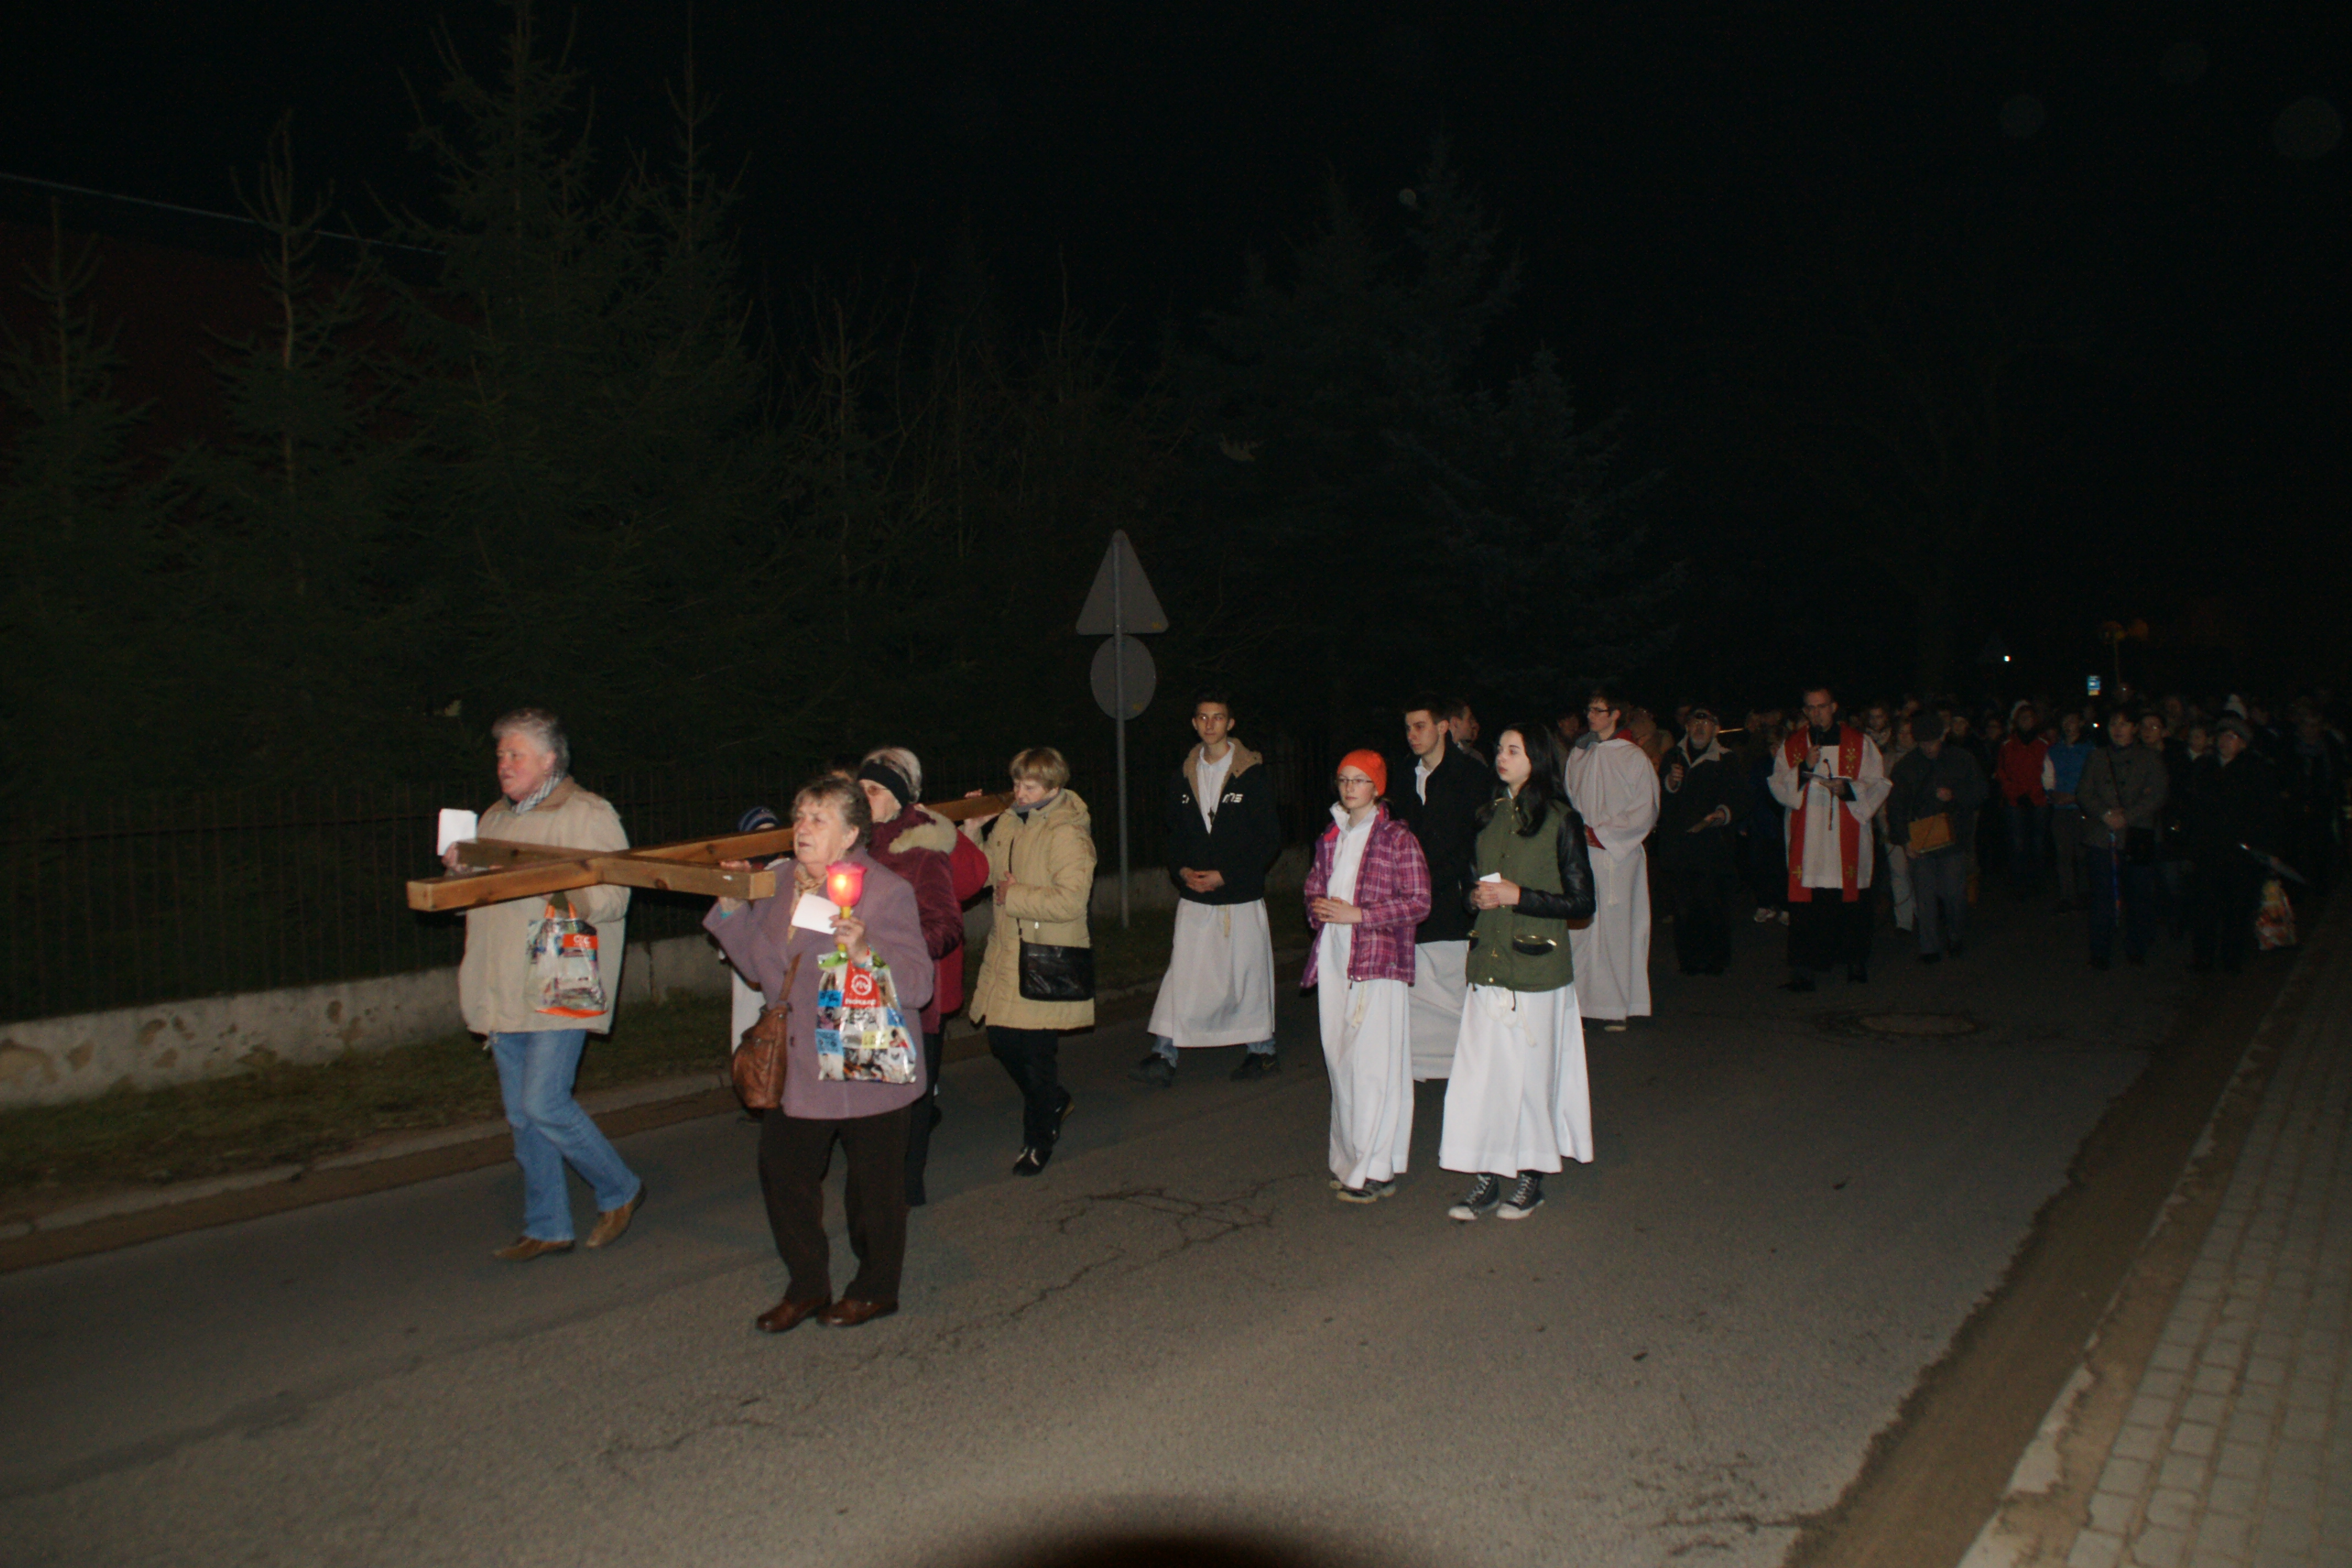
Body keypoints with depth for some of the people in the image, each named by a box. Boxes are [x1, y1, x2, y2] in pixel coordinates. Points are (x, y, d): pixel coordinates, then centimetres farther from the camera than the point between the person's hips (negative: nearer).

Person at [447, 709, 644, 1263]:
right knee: (523, 1116, 10)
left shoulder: (589, 816, -5)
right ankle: (547, 1228, 20)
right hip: (504, 995, 8)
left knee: (544, 1105, -13)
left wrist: (555, 889, -29)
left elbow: (613, 898, -13)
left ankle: (620, 1191, 9)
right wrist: (461, 870, 4)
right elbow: (478, 899, 26)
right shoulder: (495, 819, 18)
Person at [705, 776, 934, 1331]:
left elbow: (917, 985, -20)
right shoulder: (783, 886, 7)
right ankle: (807, 1288, 28)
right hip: (797, 1067, 7)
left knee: (874, 1184, 8)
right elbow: (760, 964, 17)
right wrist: (732, 908, 6)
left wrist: (865, 952, -35)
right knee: (781, 1170, 10)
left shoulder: (887, 891, -15)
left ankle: (877, 1290, 28)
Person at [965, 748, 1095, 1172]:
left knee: (1036, 1050, 1)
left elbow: (1071, 900, -26)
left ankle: (1039, 1139, 20)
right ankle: (1054, 1103, 38)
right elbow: (982, 874, 19)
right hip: (1006, 955, 8)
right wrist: (971, 832, 3)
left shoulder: (1067, 834, -16)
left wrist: (1014, 896, -18)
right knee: (1001, 1041, 13)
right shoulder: (1006, 823, 9)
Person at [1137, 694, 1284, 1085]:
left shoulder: (1254, 775, -5)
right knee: (1183, 974, -2)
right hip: (1194, 896, 3)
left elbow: (1269, 838, -7)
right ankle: (1164, 1056, -1)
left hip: (1241, 895, -3)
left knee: (1249, 972, 6)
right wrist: (1182, 870, -5)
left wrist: (1224, 875, -13)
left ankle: (1262, 1050, 23)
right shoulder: (1183, 778, 9)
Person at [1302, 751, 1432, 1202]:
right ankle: (1350, 1160, 17)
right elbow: (1314, 886, 25)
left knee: (1374, 1063, -8)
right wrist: (1319, 908, 1)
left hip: (1378, 961, -6)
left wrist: (1356, 914, -14)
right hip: (1333, 961, 6)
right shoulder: (1330, 838, 15)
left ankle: (1376, 1170, -2)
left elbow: (1418, 903, -8)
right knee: (1341, 1062, 7)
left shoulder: (1398, 839, -4)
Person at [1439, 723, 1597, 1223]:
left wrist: (1517, 896, -16)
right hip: (1489, 962, 5)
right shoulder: (1490, 816, 11)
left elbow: (1582, 903, -8)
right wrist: (1477, 897, 1)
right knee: (1479, 1070, 2)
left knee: (1531, 1071, 4)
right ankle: (1487, 1178, 12)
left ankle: (1532, 1178, 19)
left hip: (1537, 966, -5)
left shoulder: (1561, 821, -6)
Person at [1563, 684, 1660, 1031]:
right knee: (1579, 928, 0)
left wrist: (1599, 834, -10)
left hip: (1618, 855, -4)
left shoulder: (1634, 757, -3)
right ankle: (1581, 999, 5)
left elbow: (1645, 813, -5)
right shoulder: (1578, 755, 12)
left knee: (1615, 928, -3)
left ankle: (1616, 1007, 4)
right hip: (1582, 855, 4)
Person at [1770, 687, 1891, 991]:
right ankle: (1803, 973, -6)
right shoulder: (1791, 746, 11)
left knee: (1852, 905, 2)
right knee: (1805, 908, -6)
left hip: (1846, 839, 0)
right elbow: (1779, 789, 3)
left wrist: (1848, 788, -14)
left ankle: (1857, 964, 18)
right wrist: (1804, 769, -13)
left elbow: (1879, 785, 4)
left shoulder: (1860, 743, 8)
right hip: (1807, 841, 0)